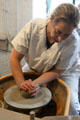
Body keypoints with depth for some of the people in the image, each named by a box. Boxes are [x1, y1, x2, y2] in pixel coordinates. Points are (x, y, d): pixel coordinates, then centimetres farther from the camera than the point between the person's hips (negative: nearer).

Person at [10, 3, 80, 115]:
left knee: (70, 104, -24)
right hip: (34, 68, 2)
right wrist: (21, 83, -32)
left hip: (64, 72, -2)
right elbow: (15, 58, -21)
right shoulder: (32, 26, -29)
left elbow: (57, 71, -20)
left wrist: (36, 83, -35)